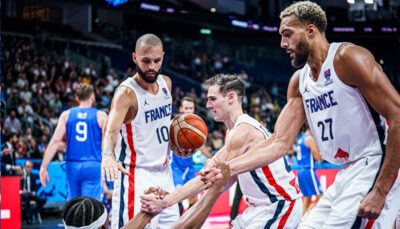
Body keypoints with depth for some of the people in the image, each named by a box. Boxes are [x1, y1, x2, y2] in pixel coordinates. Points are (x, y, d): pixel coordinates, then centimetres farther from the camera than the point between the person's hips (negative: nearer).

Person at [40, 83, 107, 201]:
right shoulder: (100, 116, 1)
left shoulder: (66, 115, 6)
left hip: (72, 165, 3)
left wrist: (44, 167, -1)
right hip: (93, 165, -3)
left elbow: (55, 141, -1)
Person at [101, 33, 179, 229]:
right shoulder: (126, 93, -18)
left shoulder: (166, 83, 5)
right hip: (137, 177, -7)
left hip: (164, 173, 7)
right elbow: (111, 129, -33)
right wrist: (108, 155, -53)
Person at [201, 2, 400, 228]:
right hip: (347, 175, 8)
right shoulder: (299, 82, 13)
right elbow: (280, 143, 14)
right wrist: (227, 169, 3)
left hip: (376, 169, -8)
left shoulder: (347, 57, -12)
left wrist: (380, 191, -22)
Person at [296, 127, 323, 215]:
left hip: (300, 171, 9)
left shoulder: (301, 139, 18)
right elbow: (317, 157, -13)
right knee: (320, 197, -6)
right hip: (308, 171, -9)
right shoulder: (310, 139, -10)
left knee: (307, 198, 12)